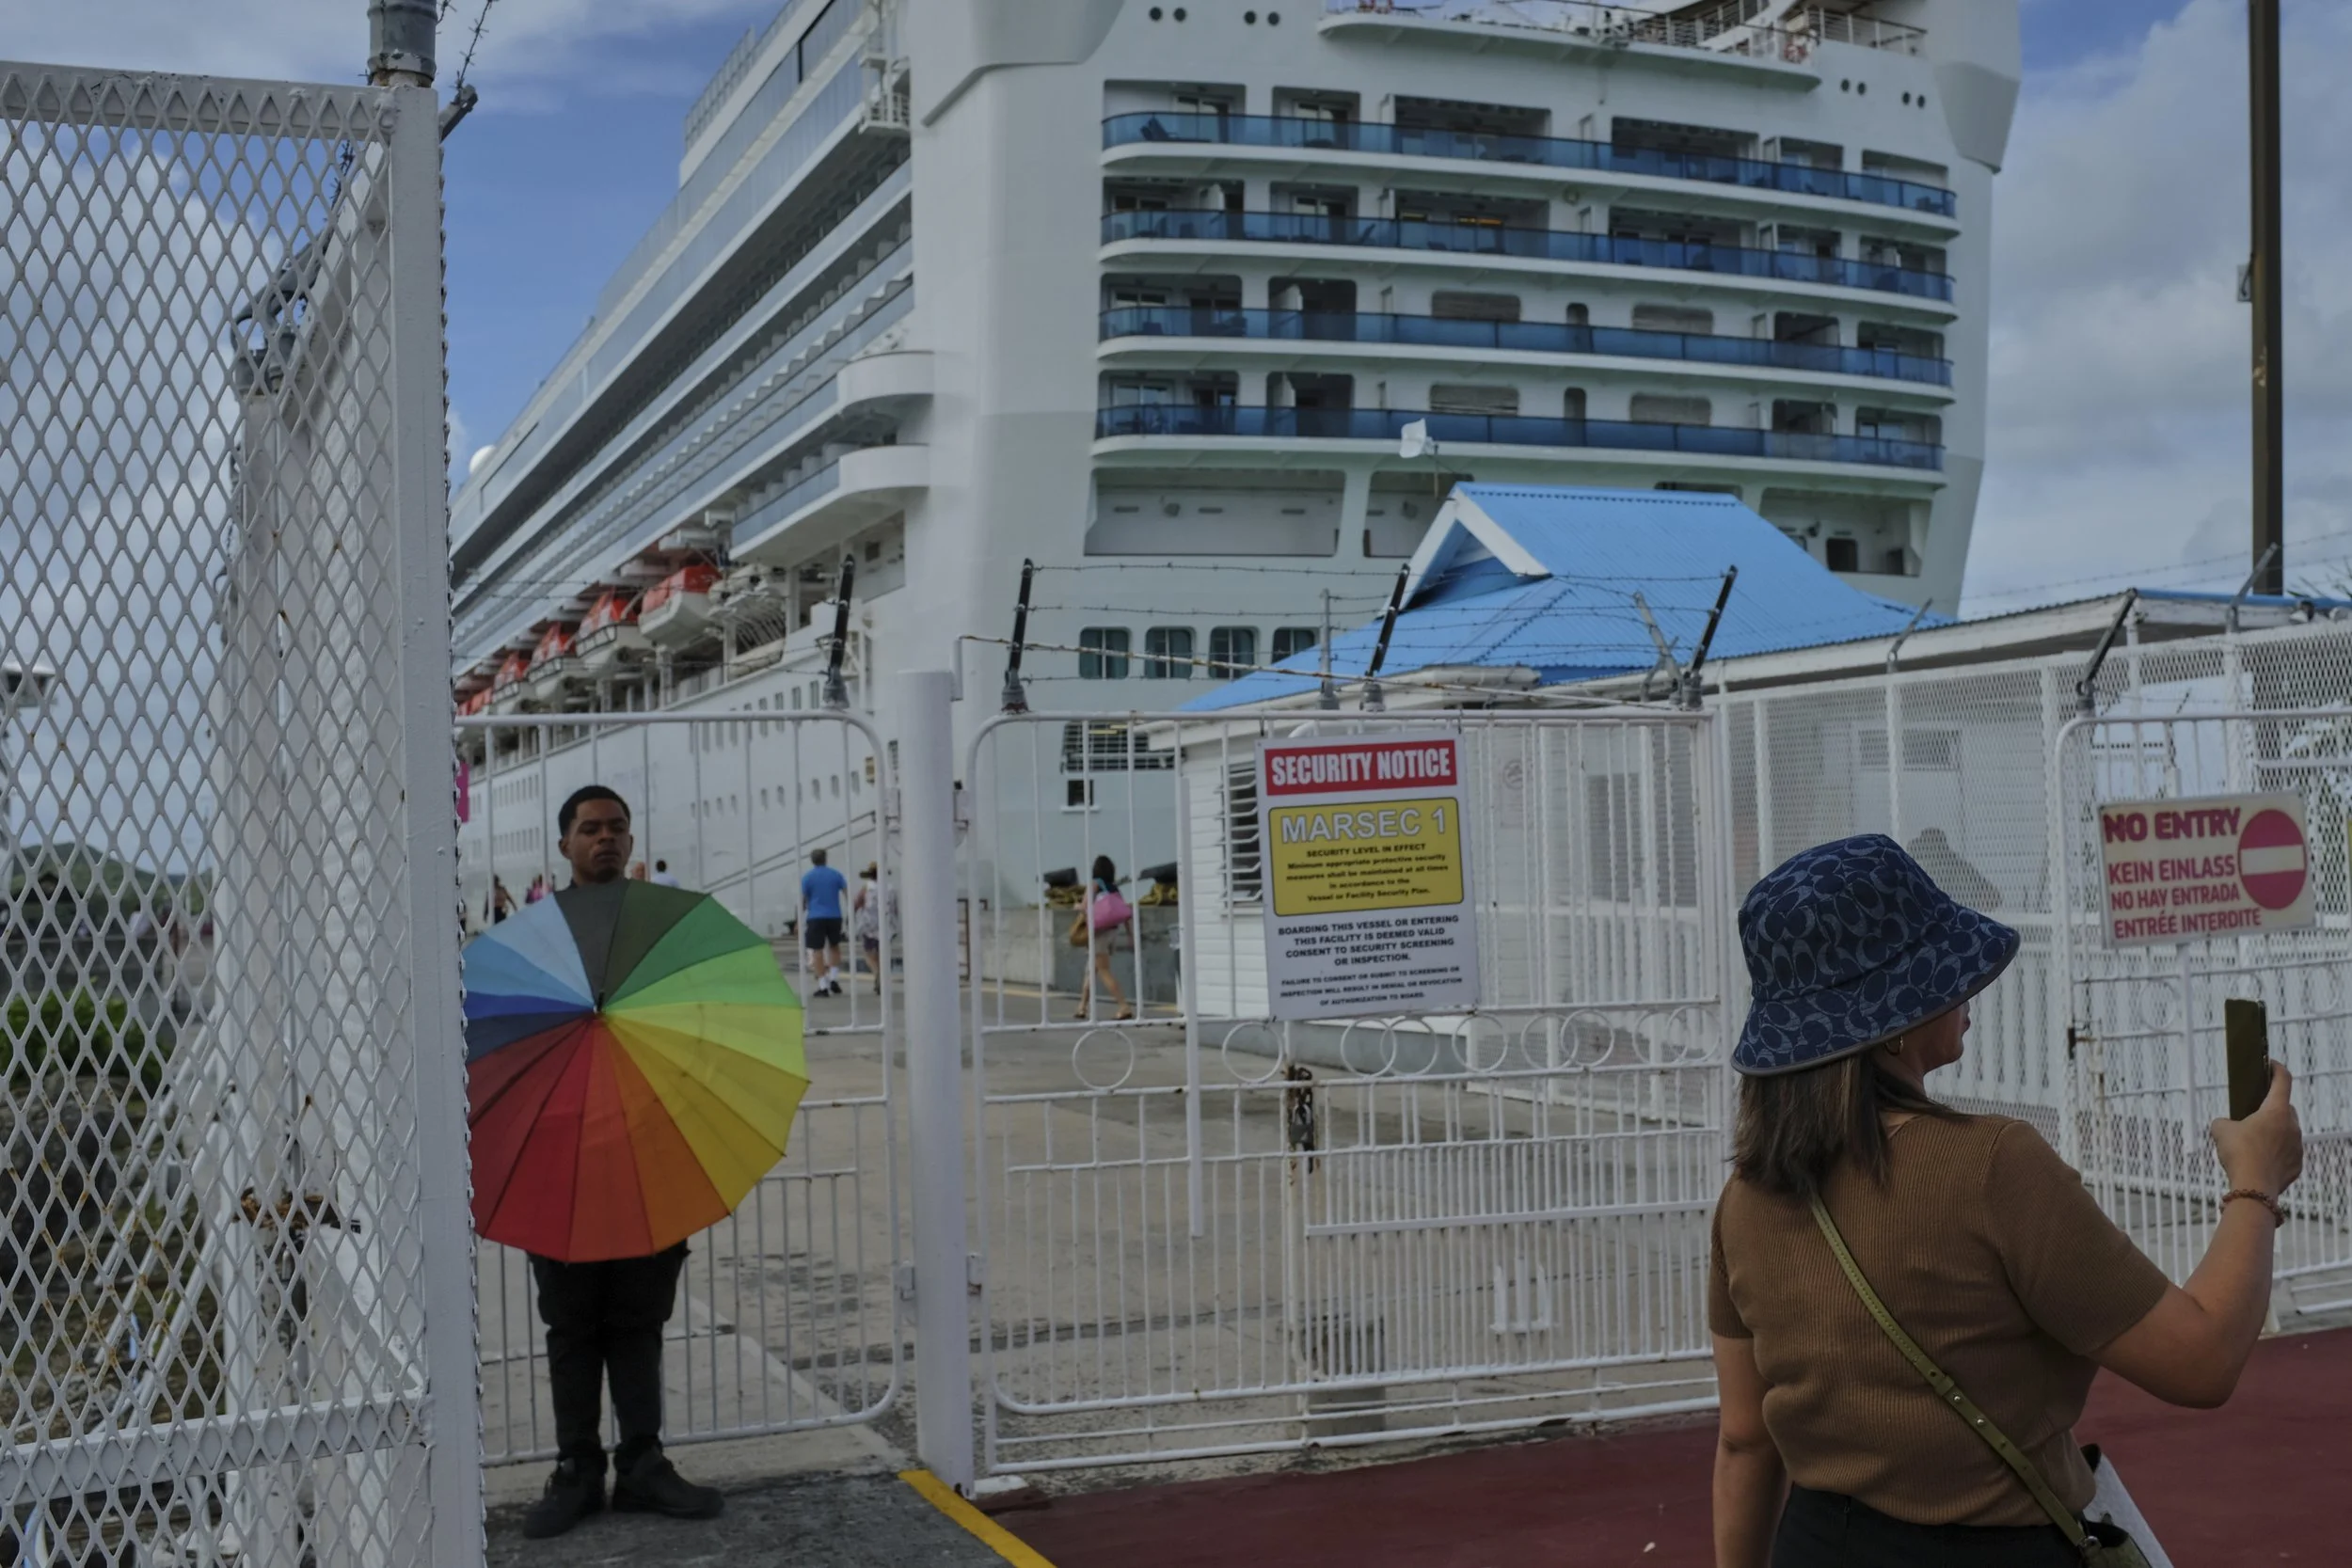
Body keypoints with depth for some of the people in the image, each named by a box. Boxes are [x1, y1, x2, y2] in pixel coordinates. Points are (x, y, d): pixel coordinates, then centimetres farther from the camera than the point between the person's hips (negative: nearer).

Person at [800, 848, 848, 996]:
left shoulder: (807, 877, 0)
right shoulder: (835, 874, 5)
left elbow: (803, 900, 0)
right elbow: (848, 893, 1)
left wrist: (800, 918, 11)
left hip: (815, 918, -2)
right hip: (834, 916, 2)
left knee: (817, 951, 0)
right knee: (834, 947, 21)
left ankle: (822, 986, -4)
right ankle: (834, 979, 8)